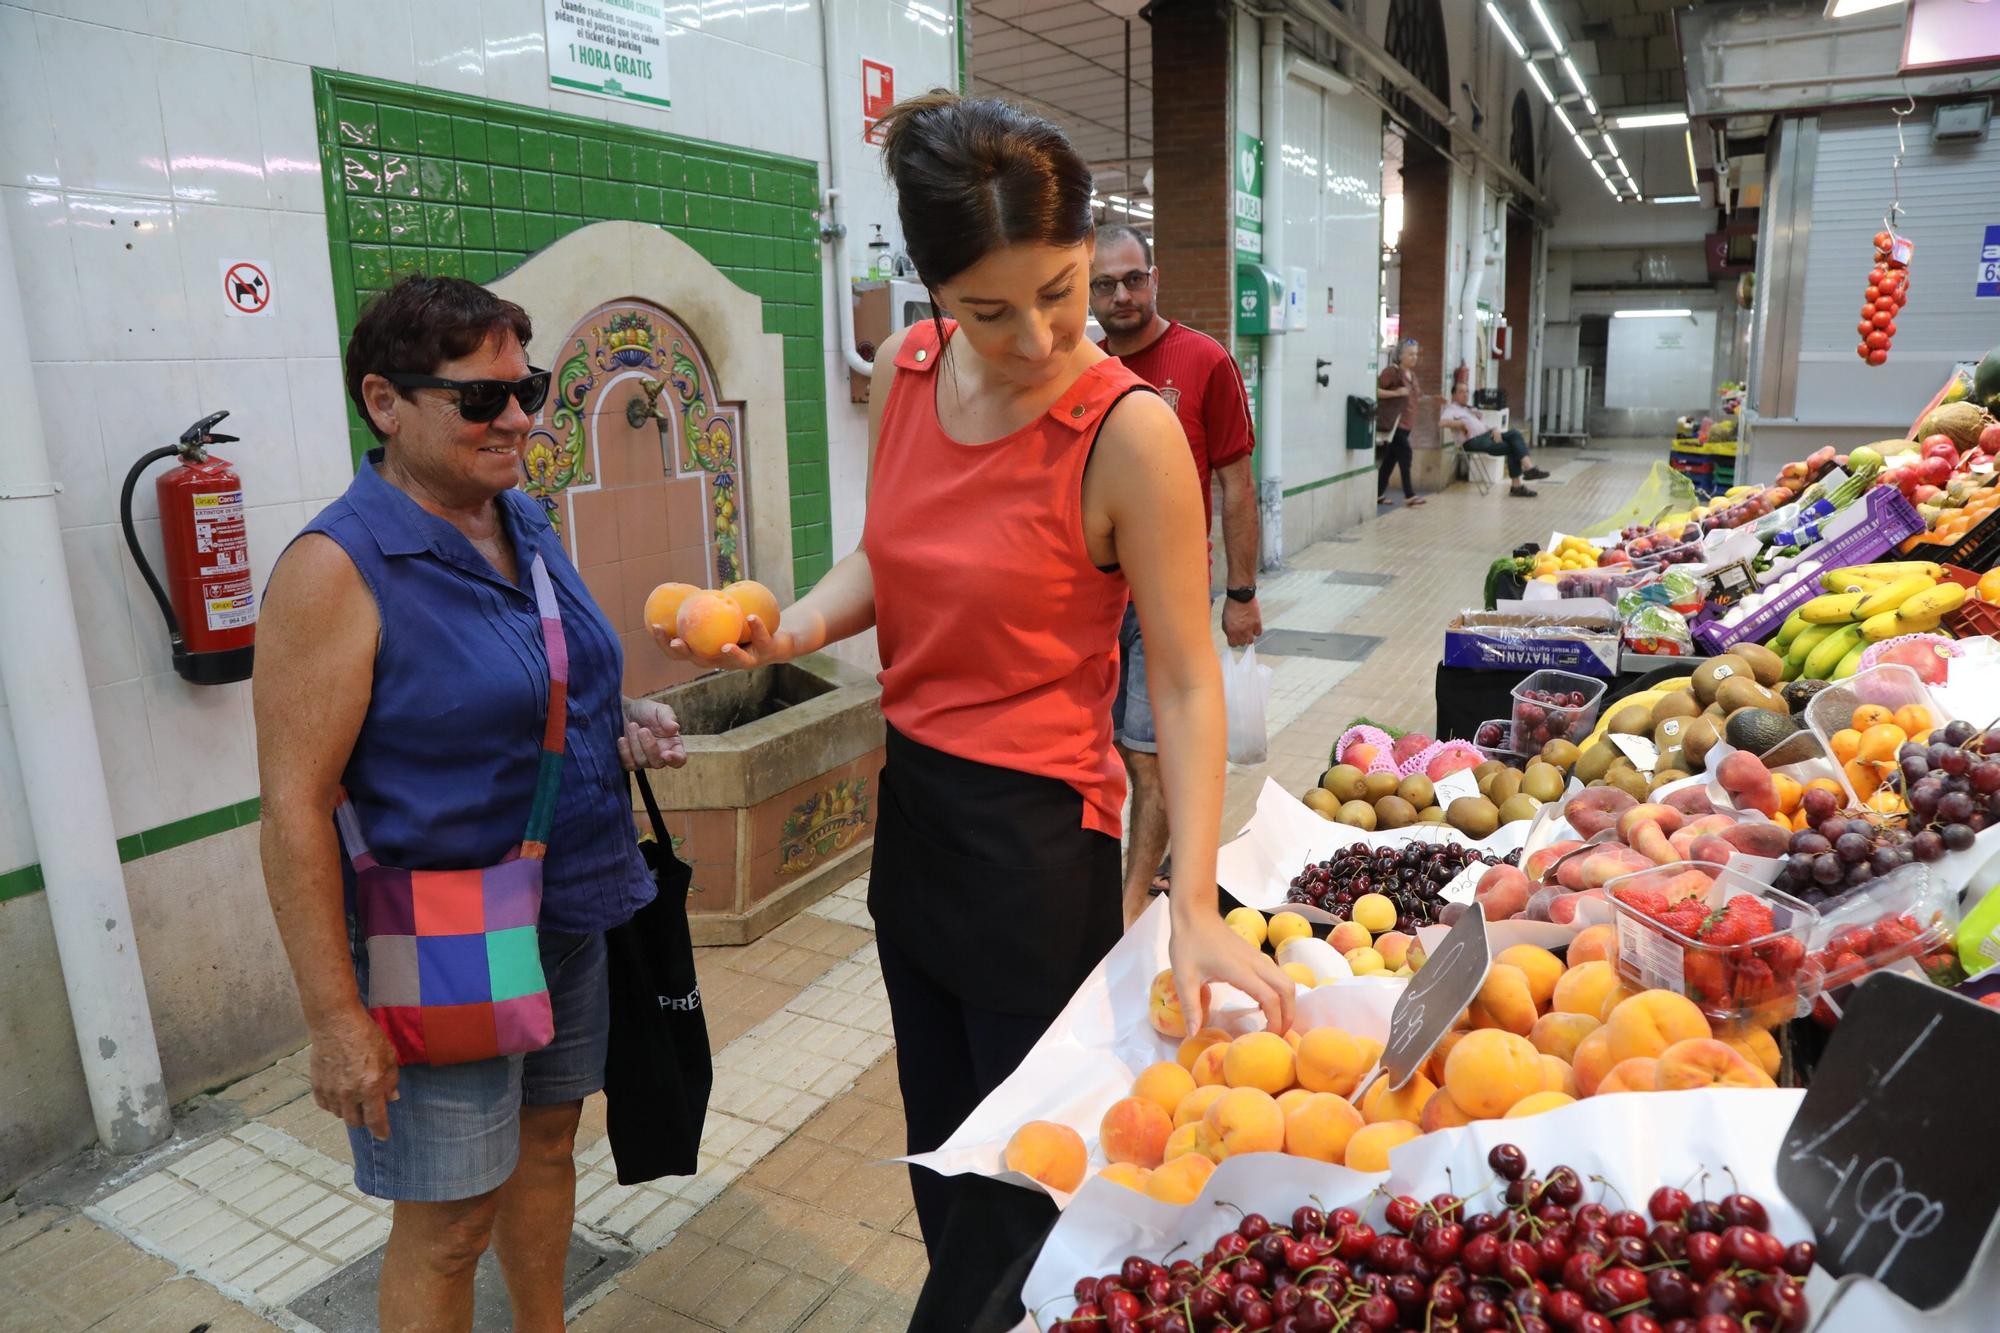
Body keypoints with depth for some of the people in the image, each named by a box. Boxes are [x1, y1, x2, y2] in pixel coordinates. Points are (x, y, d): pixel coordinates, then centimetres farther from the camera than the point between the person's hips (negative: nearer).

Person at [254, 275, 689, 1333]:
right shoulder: (338, 568, -18)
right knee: (447, 1223, 8)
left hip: (573, 918, 8)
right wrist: (335, 1015, -18)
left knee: (546, 1142, 23)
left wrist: (623, 727, -2)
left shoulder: (525, 527, 5)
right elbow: (296, 808, -19)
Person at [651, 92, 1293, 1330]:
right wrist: (793, 628, -9)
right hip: (912, 801, 7)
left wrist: (1196, 910, -23)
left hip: (1037, 828, -6)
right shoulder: (906, 372, -3)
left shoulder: (1127, 430, -20)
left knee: (1020, 1167, 15)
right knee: (941, 1137, 26)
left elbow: (1186, 683, -18)